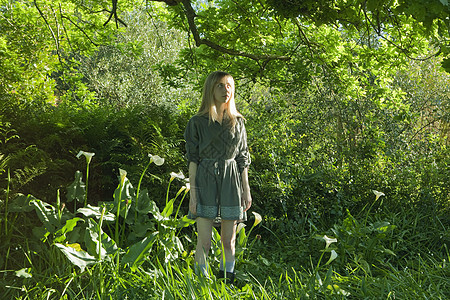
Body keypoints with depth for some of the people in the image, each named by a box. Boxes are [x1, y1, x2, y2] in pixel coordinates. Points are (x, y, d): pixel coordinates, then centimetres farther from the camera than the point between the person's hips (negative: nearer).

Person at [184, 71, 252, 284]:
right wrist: (192, 191, -7)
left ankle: (227, 282, 17)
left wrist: (246, 190, 8)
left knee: (229, 240, 7)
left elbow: (243, 158, 12)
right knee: (204, 241, -4)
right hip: (205, 181, -3)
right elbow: (192, 158, -1)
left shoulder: (237, 122, 10)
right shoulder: (198, 122, 0)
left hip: (231, 182, 3)